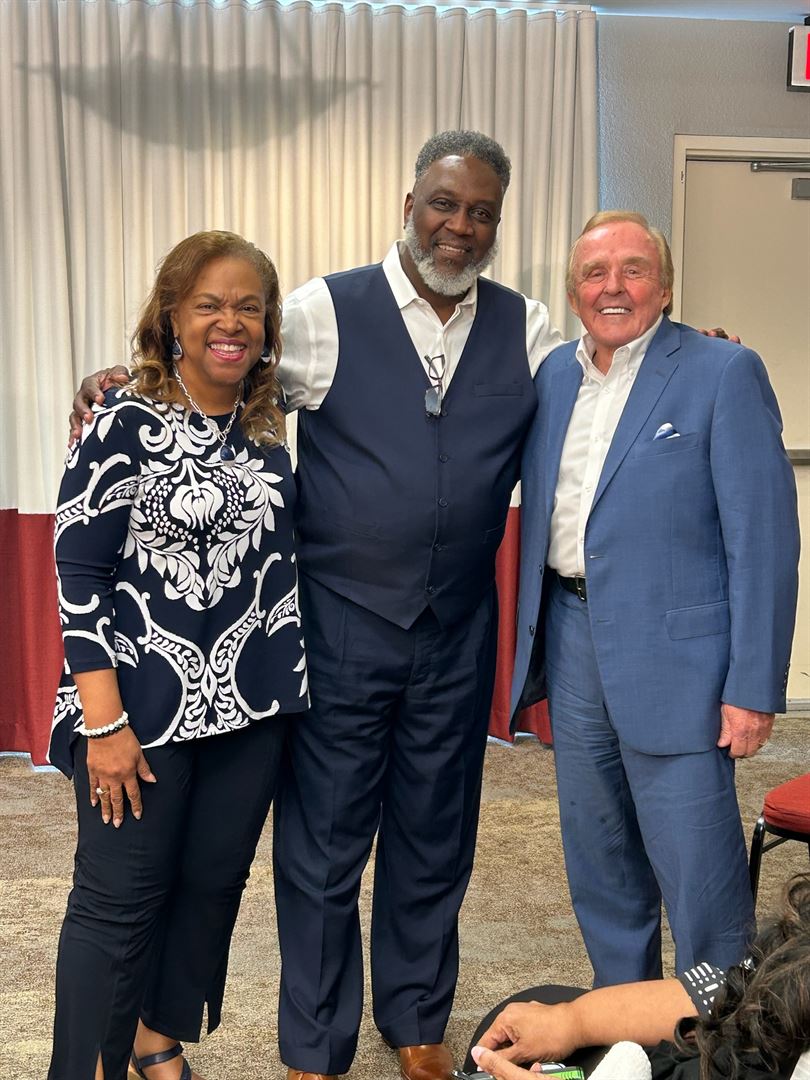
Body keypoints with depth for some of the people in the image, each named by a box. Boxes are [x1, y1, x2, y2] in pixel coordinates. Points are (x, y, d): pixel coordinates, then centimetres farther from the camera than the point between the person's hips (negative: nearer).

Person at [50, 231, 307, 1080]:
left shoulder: (268, 434, 7)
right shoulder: (124, 421, -8)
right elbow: (78, 574, -11)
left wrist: (286, 680, 13)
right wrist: (104, 719, -16)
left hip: (247, 700, 5)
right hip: (143, 702, -5)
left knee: (213, 883, 13)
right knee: (121, 899, 3)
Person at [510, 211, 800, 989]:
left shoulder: (724, 373, -8)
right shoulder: (554, 376, 10)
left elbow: (764, 538, -11)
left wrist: (753, 687, -15)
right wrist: (535, 644, 9)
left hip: (672, 656, -6)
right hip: (573, 640, 6)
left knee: (700, 878, 1)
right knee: (598, 866, 18)